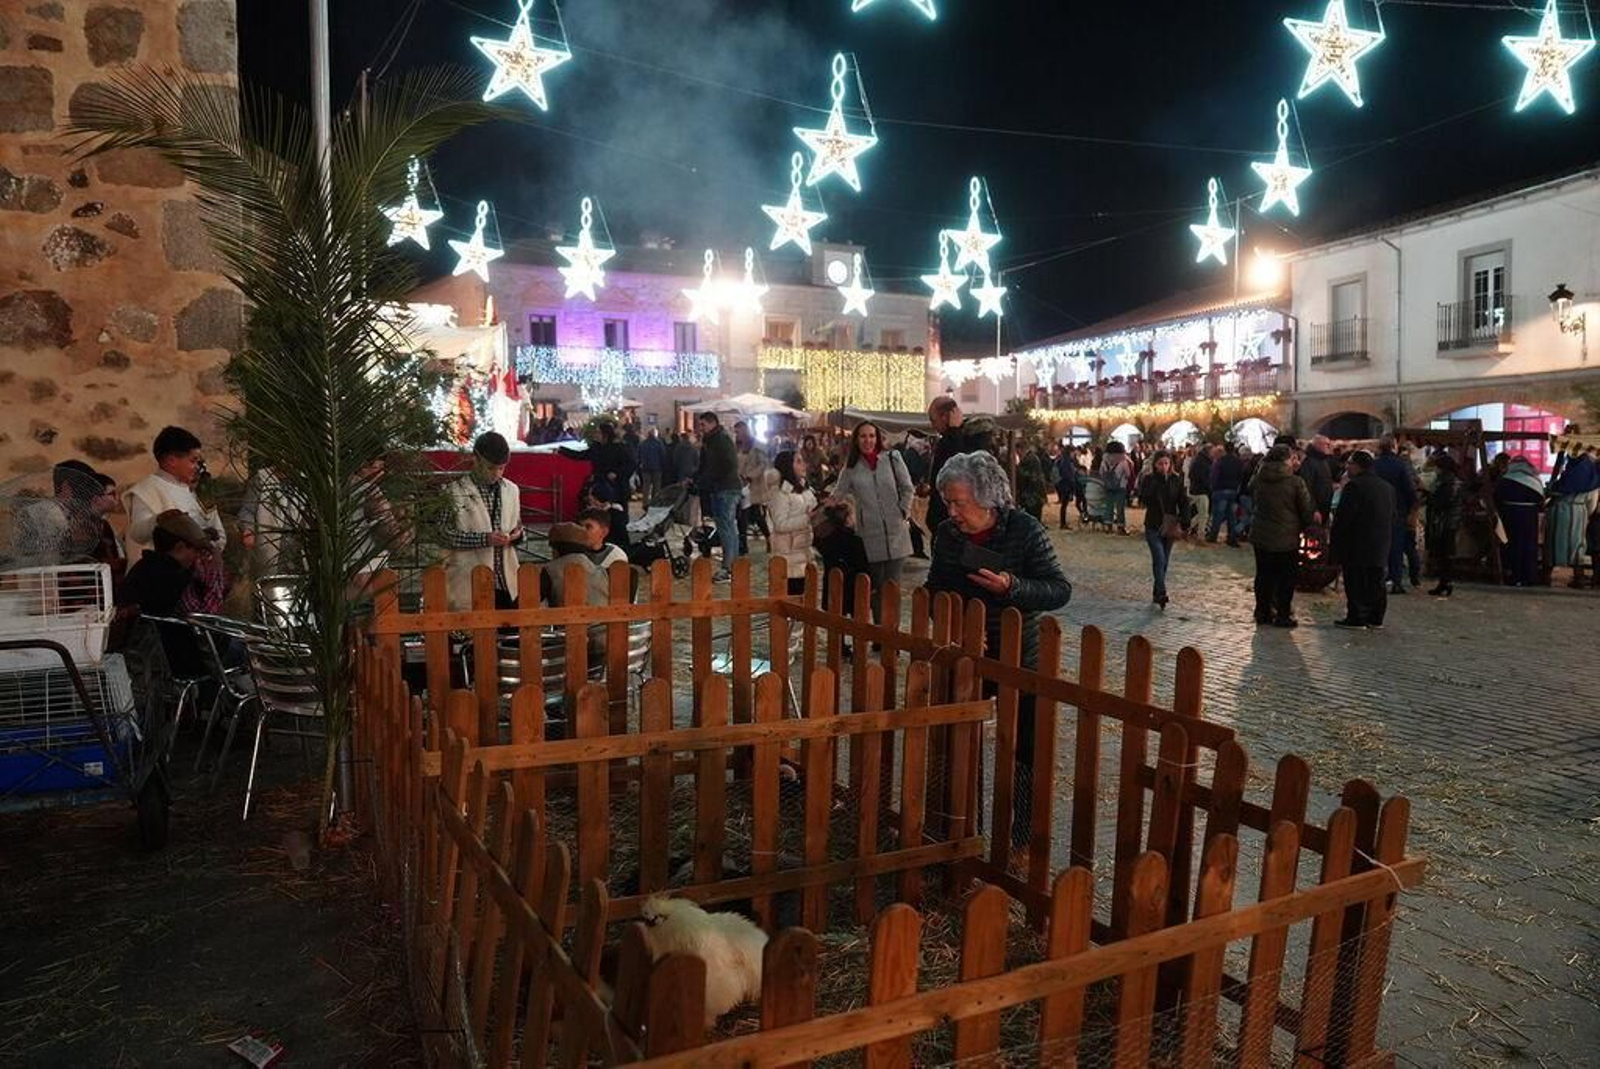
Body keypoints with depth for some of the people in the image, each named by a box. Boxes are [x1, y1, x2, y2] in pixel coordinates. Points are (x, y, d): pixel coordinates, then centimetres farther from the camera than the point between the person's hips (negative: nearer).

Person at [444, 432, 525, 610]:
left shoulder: (512, 490, 12)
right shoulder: (457, 491, -4)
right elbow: (445, 535, -9)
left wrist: (517, 535, -2)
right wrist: (484, 539, -20)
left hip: (507, 584, 5)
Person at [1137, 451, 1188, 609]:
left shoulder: (1176, 480, 2)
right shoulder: (1149, 479, -3)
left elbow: (1184, 503, 3)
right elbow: (1143, 498, -19)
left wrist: (1184, 524, -5)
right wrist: (1157, 481, -22)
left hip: (1170, 526, 3)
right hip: (1153, 526, -3)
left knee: (1164, 561, 8)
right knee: (1159, 559, -15)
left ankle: (1157, 593, 18)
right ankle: (1161, 593, -18)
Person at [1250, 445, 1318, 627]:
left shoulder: (1258, 480, -3)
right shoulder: (1296, 482, -15)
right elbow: (1307, 511, -9)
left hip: (1261, 537, 4)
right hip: (1287, 538, -4)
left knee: (1263, 576, 14)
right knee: (1286, 578, 8)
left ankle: (1263, 612, 19)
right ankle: (1283, 615, 11)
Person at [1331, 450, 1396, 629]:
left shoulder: (1354, 486, -15)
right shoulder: (1387, 487, 13)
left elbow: (1343, 515, -17)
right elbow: (1394, 515, 19)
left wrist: (1336, 539, -8)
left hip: (1357, 546, -8)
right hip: (1380, 546, 8)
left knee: (1356, 583, -3)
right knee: (1376, 583, 12)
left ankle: (1356, 618, -3)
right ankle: (1376, 618, 17)